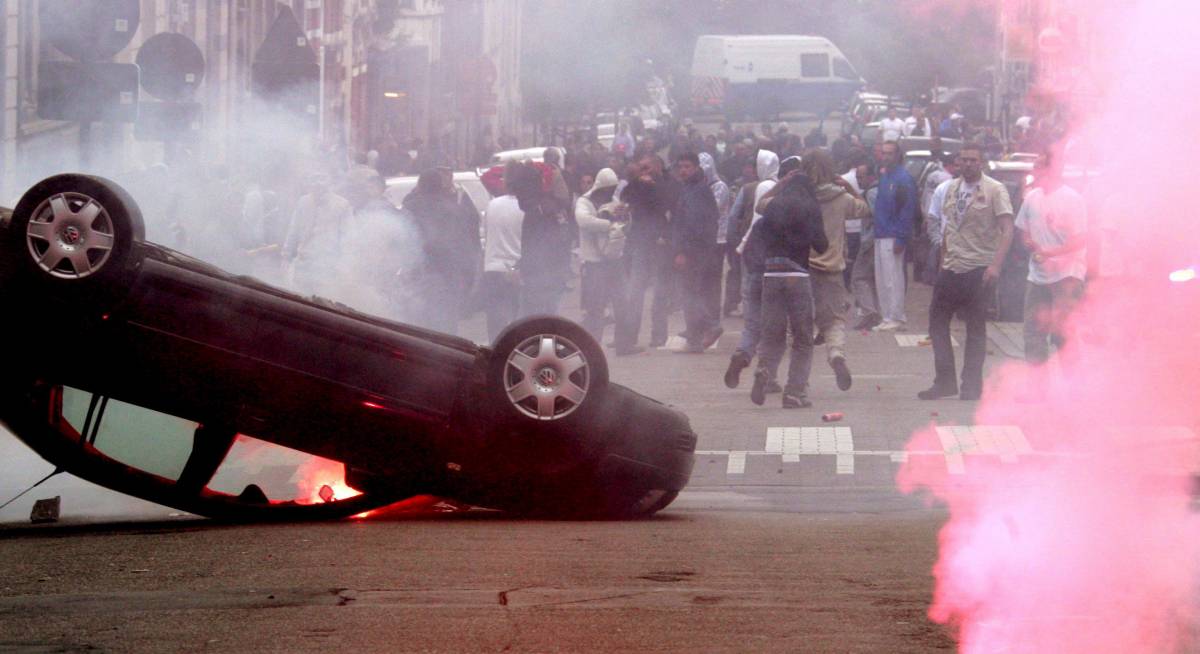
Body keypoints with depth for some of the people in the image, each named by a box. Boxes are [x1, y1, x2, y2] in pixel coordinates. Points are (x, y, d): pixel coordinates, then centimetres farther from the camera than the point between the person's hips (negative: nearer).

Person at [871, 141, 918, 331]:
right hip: (880, 235, 8)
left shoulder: (903, 178, -10)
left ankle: (896, 318, -1)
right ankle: (887, 317, 16)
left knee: (892, 279, -5)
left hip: (893, 236, -8)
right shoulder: (882, 176, 15)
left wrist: (901, 239, -18)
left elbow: (908, 209, -14)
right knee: (881, 280, 10)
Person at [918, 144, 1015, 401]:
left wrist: (996, 265, -23)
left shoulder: (994, 190, -7)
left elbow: (1007, 230, -13)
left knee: (976, 328, 2)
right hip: (951, 269, 6)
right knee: (937, 321, 4)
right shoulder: (952, 188, 11)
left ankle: (971, 385, 8)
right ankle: (945, 381, 10)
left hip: (979, 270, -6)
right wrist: (944, 259, 14)